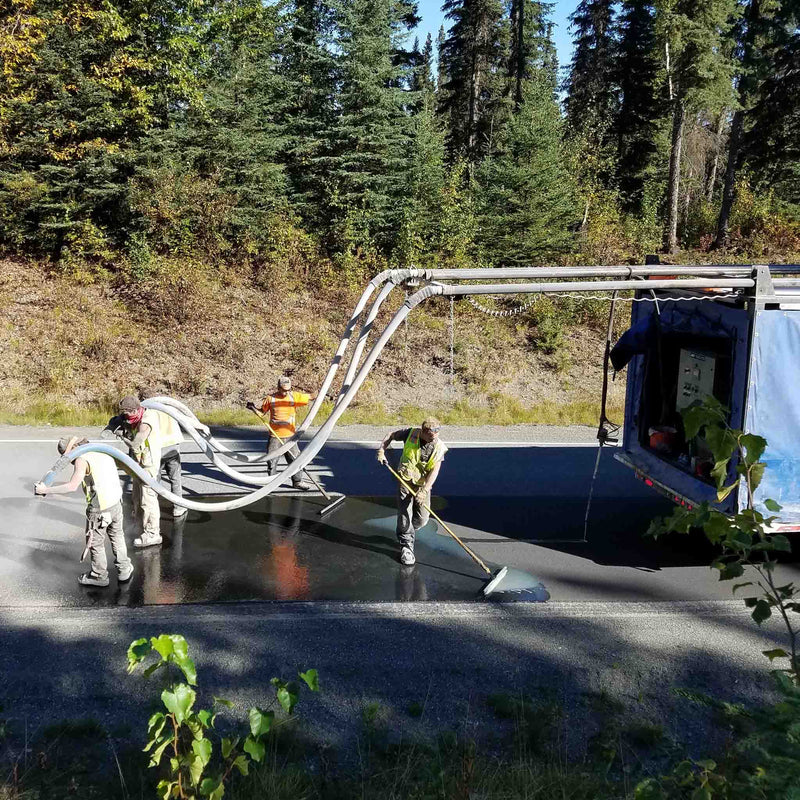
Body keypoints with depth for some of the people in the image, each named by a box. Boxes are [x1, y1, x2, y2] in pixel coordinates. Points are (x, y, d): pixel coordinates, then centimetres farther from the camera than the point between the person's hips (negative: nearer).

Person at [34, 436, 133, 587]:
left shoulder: (82, 459, -13)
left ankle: (99, 576, 28)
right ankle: (124, 570, 35)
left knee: (95, 542, 13)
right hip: (116, 503, 7)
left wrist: (46, 490, -15)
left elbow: (72, 486, -21)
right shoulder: (103, 452, 11)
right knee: (117, 537, 25)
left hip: (100, 509, -7)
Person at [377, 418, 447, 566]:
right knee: (404, 515, -6)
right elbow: (391, 435, 4)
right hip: (405, 481, -1)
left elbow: (434, 470, -14)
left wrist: (424, 490, -23)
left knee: (422, 519, 3)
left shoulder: (439, 447, -11)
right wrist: (381, 450, -10)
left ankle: (405, 533, 34)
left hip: (423, 485, 2)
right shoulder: (411, 434, -13)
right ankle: (406, 546, 10)